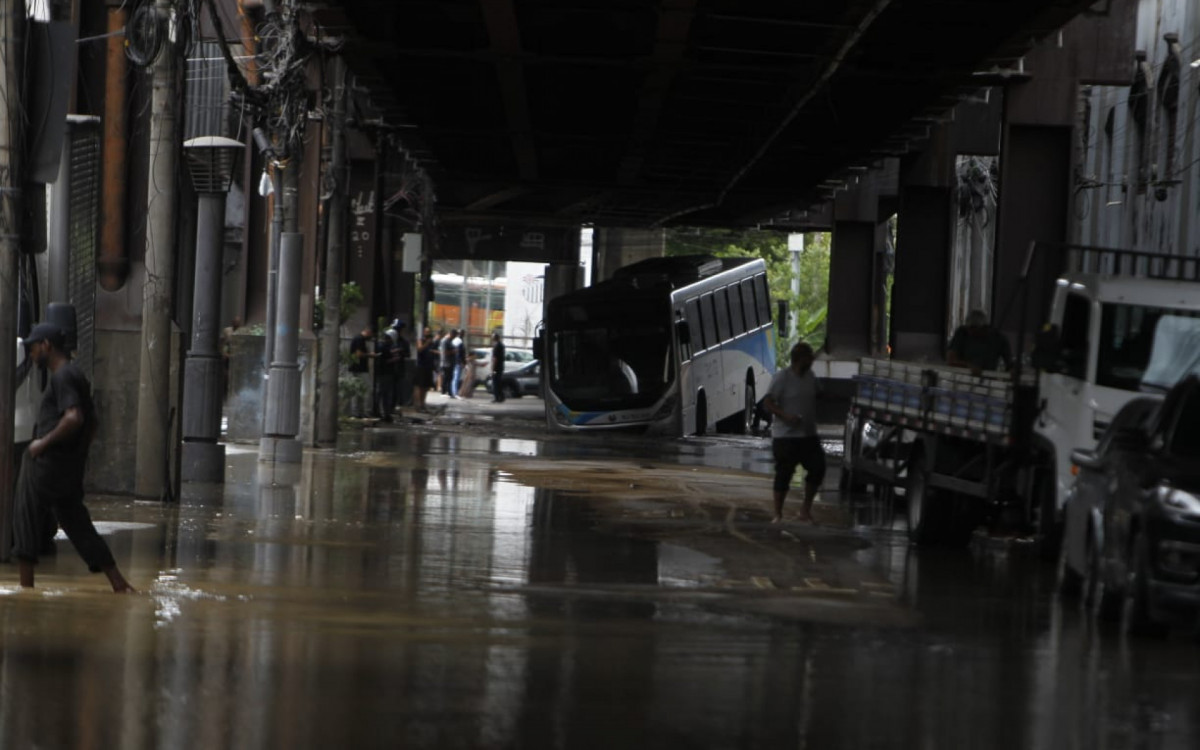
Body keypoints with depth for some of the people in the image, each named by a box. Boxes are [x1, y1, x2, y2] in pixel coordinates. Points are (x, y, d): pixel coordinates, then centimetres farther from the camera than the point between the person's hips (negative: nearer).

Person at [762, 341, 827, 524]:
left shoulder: (809, 376, 9)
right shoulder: (782, 377, -12)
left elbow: (818, 395, 25)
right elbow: (768, 403, -15)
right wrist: (785, 415, -28)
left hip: (808, 435, 7)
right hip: (786, 436, -7)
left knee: (817, 468, 1)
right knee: (784, 474, -2)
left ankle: (806, 509, 15)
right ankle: (778, 514, 8)